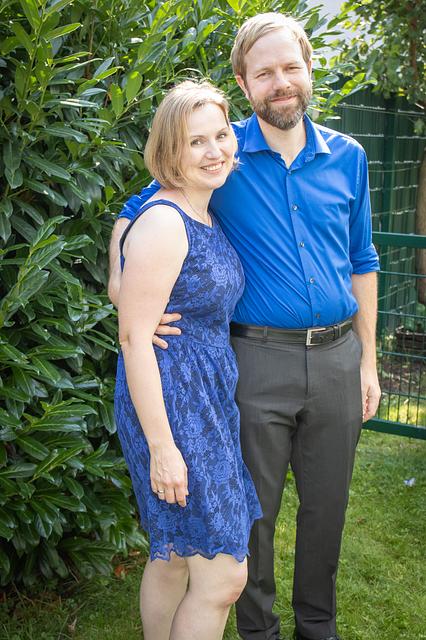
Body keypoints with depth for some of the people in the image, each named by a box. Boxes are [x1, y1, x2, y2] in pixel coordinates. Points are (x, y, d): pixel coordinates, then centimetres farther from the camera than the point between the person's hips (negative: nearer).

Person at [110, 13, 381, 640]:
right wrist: (122, 284, -18)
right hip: (259, 362, -3)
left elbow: (361, 263, 11)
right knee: (254, 510, 10)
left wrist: (367, 360, 9)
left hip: (336, 357, 3)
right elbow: (135, 214, 1)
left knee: (326, 505, 16)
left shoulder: (346, 157, 5)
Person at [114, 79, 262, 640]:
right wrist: (161, 445, -21)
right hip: (170, 404, -9)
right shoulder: (163, 222, -18)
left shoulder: (207, 216, 11)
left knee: (174, 556, 19)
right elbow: (134, 338, -20)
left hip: (209, 399, 9)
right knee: (224, 573, -3)